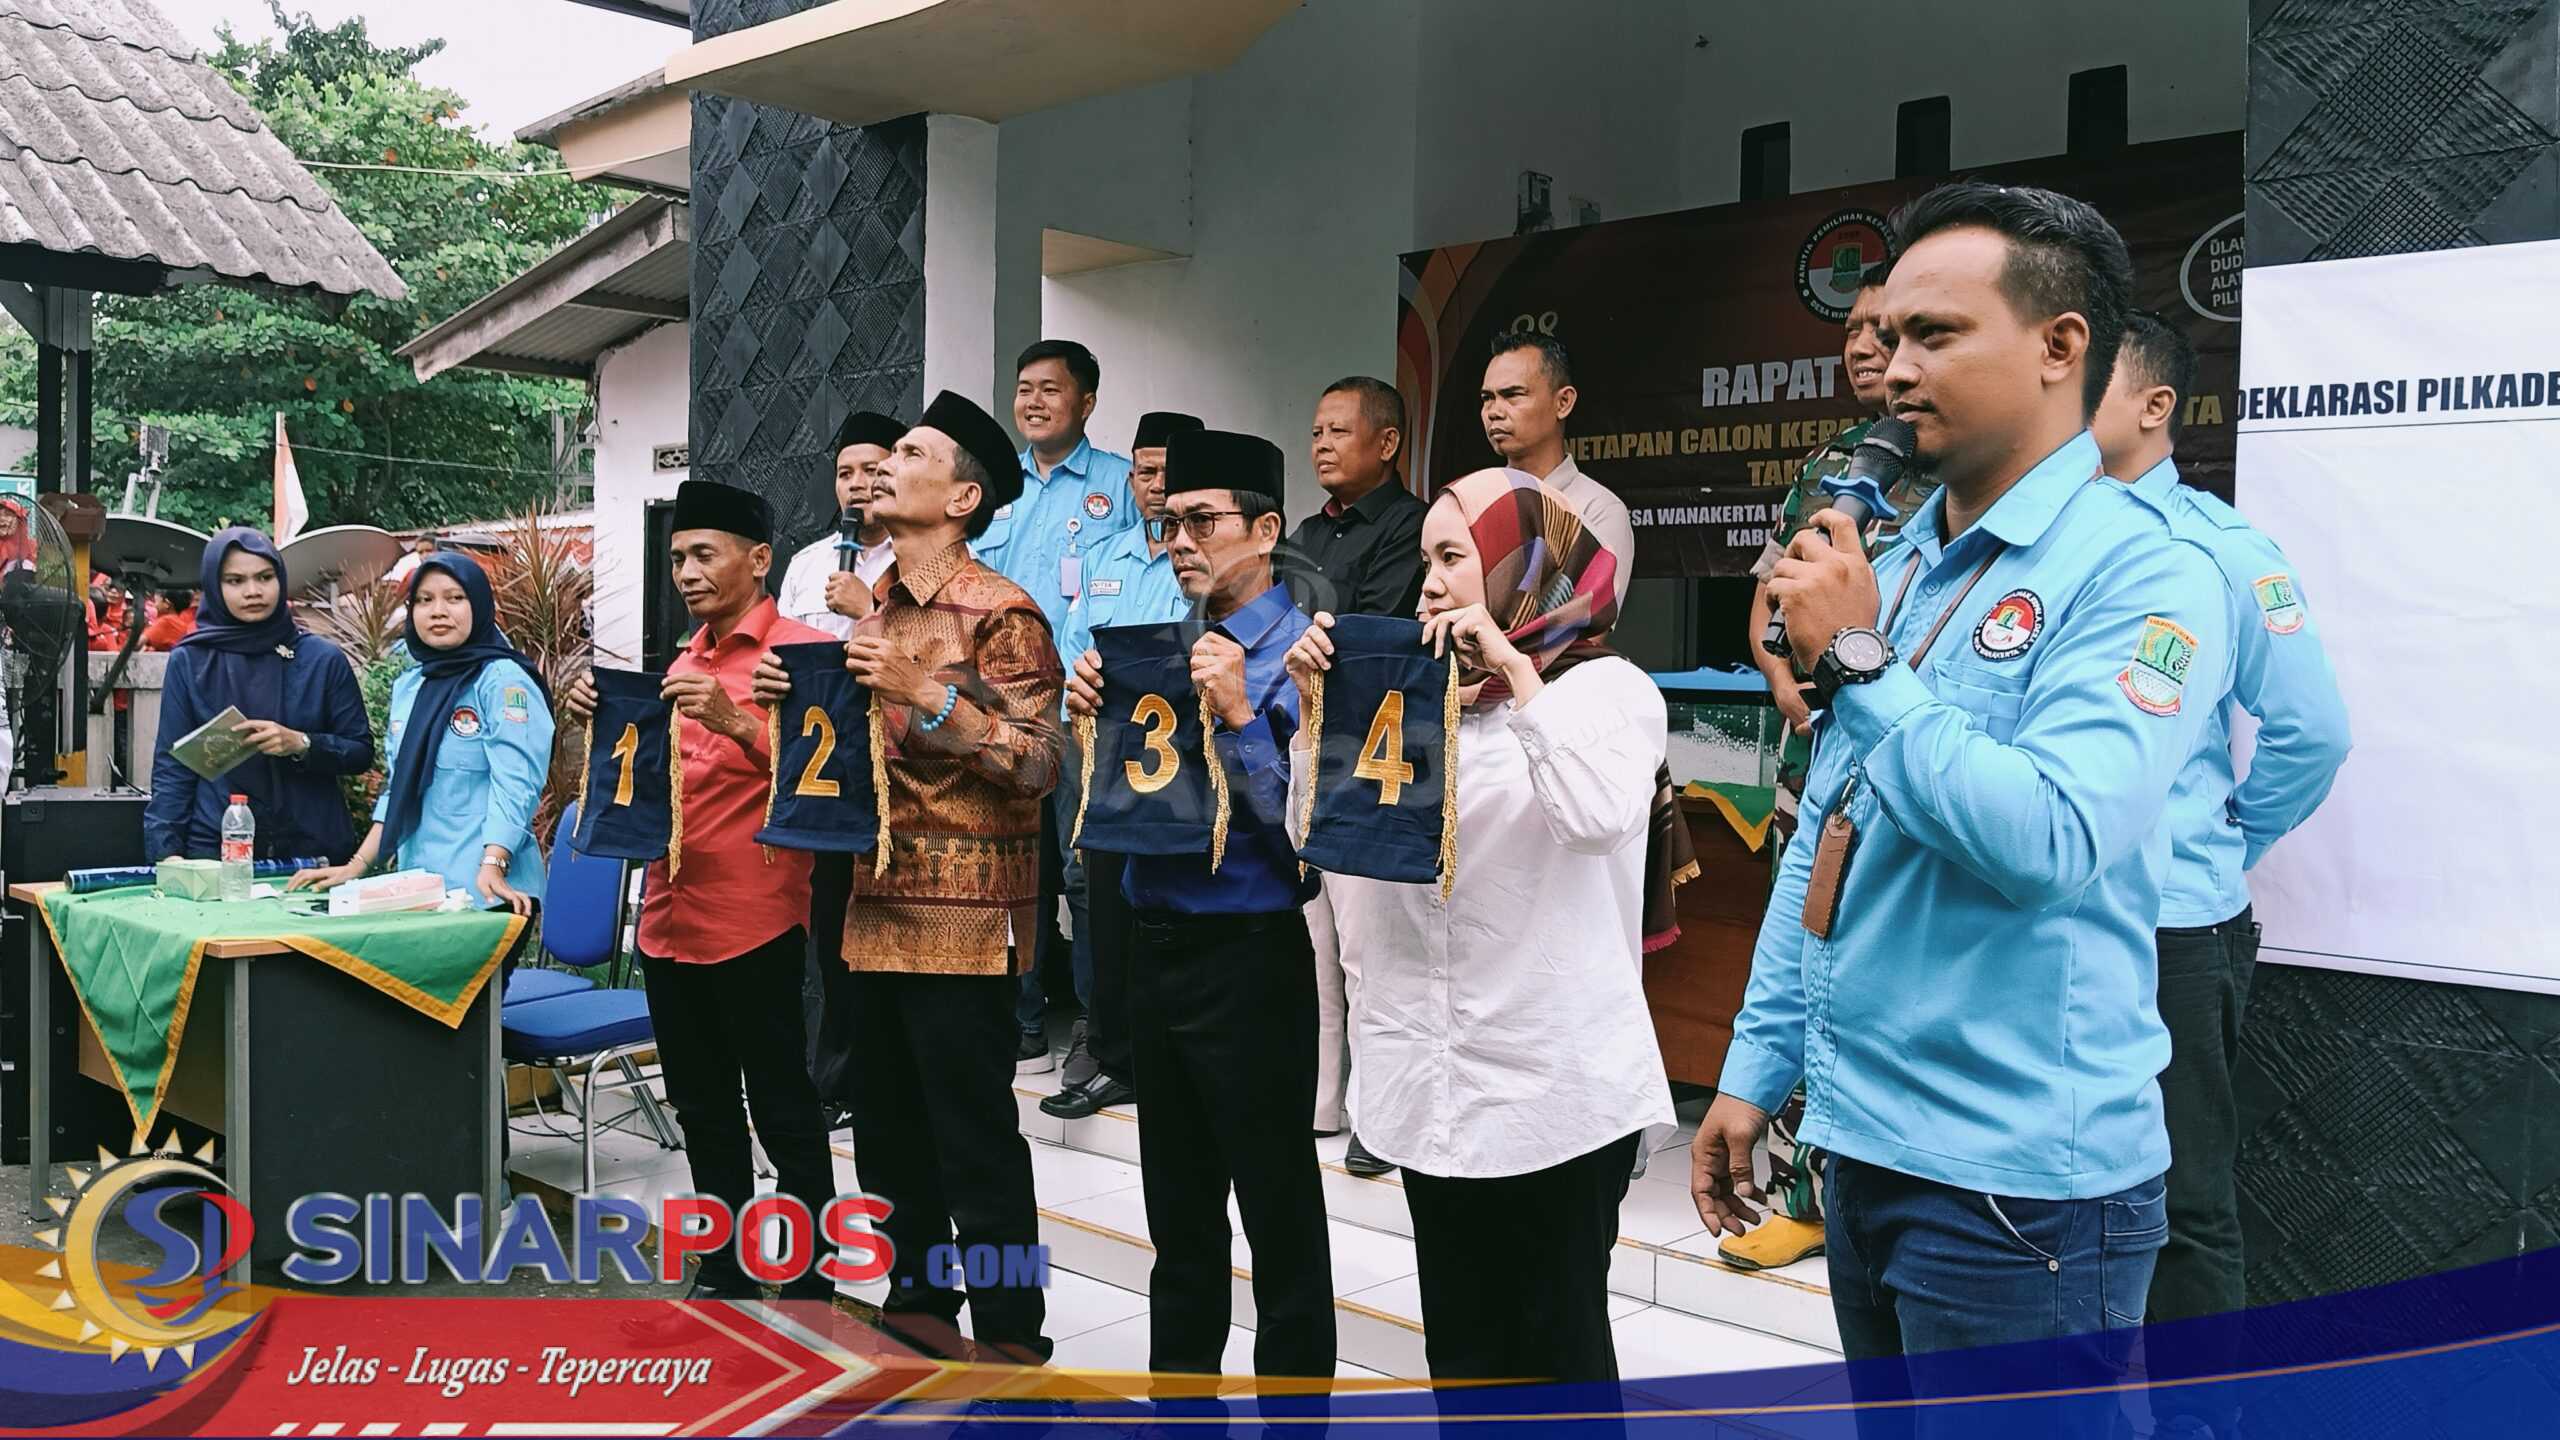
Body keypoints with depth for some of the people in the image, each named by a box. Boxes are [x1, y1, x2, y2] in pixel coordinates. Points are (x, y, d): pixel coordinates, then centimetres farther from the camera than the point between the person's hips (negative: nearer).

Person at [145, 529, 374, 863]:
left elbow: (361, 752, 3)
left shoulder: (324, 659, 1)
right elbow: (171, 769, 2)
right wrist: (166, 852, -9)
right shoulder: (188, 662, 2)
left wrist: (301, 744, -15)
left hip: (313, 849, 0)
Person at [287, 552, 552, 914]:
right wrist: (356, 866, 13)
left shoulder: (503, 680, -9)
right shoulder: (407, 686, 13)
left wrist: (492, 869, -29)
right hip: (418, 888, 6)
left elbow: (514, 783, -18)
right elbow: (397, 786, 19)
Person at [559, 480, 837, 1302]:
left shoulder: (801, 651, -7)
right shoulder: (683, 663, 15)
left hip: (754, 924, -7)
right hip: (669, 919, 7)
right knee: (702, 1110, 15)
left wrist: (735, 721, -25)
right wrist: (601, 722, 5)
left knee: (782, 1110, 1)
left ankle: (809, 1283, 12)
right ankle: (724, 1273, 27)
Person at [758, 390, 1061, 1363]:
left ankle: (1010, 1333, 12)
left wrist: (926, 694, -25)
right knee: (888, 1125, 16)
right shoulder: (878, 611, 13)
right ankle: (917, 1296, 31)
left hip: (962, 912, -8)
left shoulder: (1000, 612, -10)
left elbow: (1037, 764, -18)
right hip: (876, 904, 8)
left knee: (975, 1135, -1)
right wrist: (799, 700, 6)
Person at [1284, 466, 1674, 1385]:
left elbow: (1601, 812, -27)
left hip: (1557, 1087, -5)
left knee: (1557, 1347, 7)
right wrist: (1318, 705, -2)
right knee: (1461, 1350, 16)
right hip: (1435, 1086, 6)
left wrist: (1516, 669, -21)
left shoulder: (1610, 688, -6)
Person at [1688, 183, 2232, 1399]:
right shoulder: (1891, 569, 9)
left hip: (2016, 1182, -7)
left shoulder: (2142, 574, -13)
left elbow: (2050, 841, -27)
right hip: (1863, 1146, 7)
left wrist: (1858, 663, -20)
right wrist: (1757, 1067, 12)